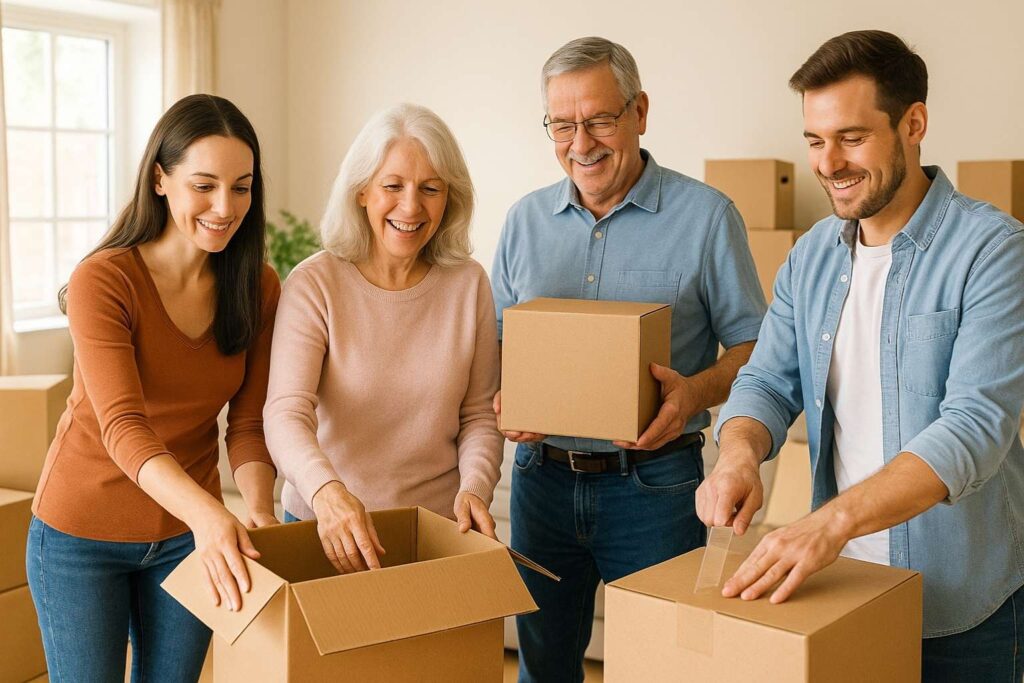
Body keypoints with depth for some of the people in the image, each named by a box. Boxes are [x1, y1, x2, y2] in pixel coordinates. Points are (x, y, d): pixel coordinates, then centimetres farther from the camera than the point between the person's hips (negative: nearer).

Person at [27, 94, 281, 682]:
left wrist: (259, 513, -25)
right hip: (83, 533, -3)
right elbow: (123, 428, -30)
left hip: (187, 533, 4)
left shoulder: (260, 289, -7)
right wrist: (208, 513, -46)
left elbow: (249, 424, -6)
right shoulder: (102, 281, -20)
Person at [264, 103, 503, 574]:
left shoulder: (469, 284, -3)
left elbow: (479, 415, 1)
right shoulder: (314, 284, -12)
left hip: (441, 525, 2)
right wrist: (328, 492, -39)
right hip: (326, 530, -2)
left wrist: (475, 486, -17)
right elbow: (285, 415, -21)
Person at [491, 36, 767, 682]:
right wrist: (504, 398, -9)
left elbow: (751, 345, -3)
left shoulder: (705, 215, -6)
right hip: (542, 476, 4)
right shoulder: (525, 219, 7)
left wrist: (696, 391, -23)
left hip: (653, 483, -3)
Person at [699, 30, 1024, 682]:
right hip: (836, 584, 5)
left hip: (962, 605, -5)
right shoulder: (812, 256, 3)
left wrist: (835, 519, -37)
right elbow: (769, 381, 3)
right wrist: (740, 452, -21)